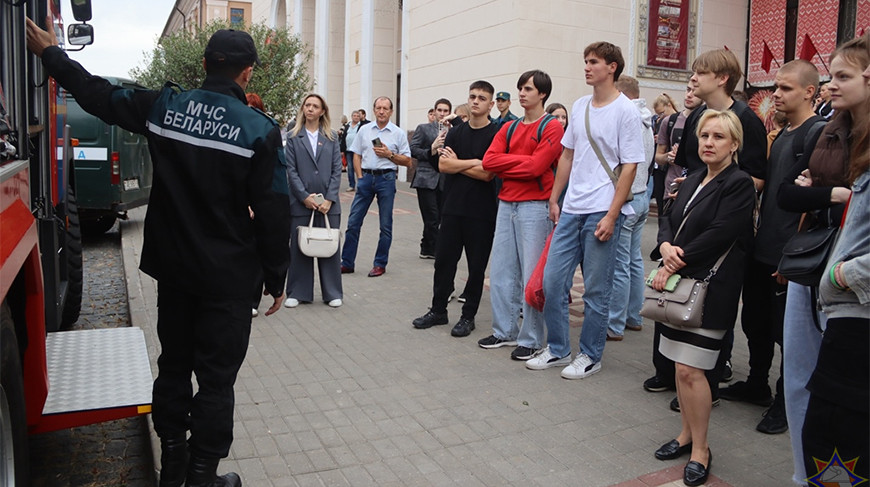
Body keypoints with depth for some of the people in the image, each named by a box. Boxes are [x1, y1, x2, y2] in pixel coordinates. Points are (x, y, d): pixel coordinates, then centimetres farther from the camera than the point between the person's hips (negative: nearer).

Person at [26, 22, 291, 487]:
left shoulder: (164, 107, -3)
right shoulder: (260, 130, -13)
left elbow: (97, 94, 12)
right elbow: (272, 214, -11)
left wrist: (50, 52, 29)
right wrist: (276, 279, -1)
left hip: (173, 269, 5)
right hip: (228, 278, -4)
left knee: (174, 363, 20)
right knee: (216, 377, 7)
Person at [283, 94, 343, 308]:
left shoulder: (331, 138, 7)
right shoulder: (293, 137, 5)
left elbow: (337, 170, 3)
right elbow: (291, 170, -1)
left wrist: (329, 199, -7)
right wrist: (305, 196, -10)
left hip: (328, 202, 1)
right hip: (300, 201, -1)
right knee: (299, 246, 4)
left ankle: (332, 293, 15)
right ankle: (298, 293, 16)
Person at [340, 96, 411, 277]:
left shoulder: (398, 133, 2)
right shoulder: (364, 130, 9)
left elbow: (407, 161, 1)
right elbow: (356, 155, 11)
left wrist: (389, 154, -12)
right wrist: (360, 177, 1)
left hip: (386, 178, -2)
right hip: (366, 177, 2)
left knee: (385, 225, 4)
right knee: (353, 221, 0)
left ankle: (380, 264, 16)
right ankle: (347, 263, 9)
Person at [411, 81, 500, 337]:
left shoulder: (496, 134, -6)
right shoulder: (456, 132, 10)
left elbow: (487, 174, -15)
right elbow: (442, 165, -2)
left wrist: (456, 163, -4)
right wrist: (473, 163, -11)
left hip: (481, 212, -4)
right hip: (453, 208, 5)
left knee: (476, 266, 6)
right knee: (444, 260, 9)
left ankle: (468, 316, 18)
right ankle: (438, 310, 23)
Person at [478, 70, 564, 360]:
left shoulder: (551, 127, -2)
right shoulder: (509, 128, 16)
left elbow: (536, 166, -15)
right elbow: (489, 161, 3)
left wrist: (506, 164, -4)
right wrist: (522, 161, -6)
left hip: (534, 206, -6)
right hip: (506, 204, 7)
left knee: (532, 275, -2)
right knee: (501, 272, 9)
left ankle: (531, 340, 8)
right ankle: (505, 331, 22)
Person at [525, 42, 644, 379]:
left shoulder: (626, 111, -7)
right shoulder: (579, 107, 12)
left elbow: (629, 167, -9)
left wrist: (611, 216, -14)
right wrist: (554, 199, 15)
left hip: (602, 213, -6)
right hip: (571, 210, 6)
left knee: (596, 290, 4)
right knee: (552, 282, 7)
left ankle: (590, 356, 20)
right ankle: (557, 349, 23)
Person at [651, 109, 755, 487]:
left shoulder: (739, 184, -8)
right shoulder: (693, 180, 15)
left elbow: (718, 236, -17)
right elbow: (668, 219, 12)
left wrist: (674, 264, -15)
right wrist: (666, 246, -10)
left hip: (710, 288, -7)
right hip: (679, 281, 7)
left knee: (690, 369, -7)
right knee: (680, 366, 12)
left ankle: (700, 449, 9)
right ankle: (687, 435, 27)